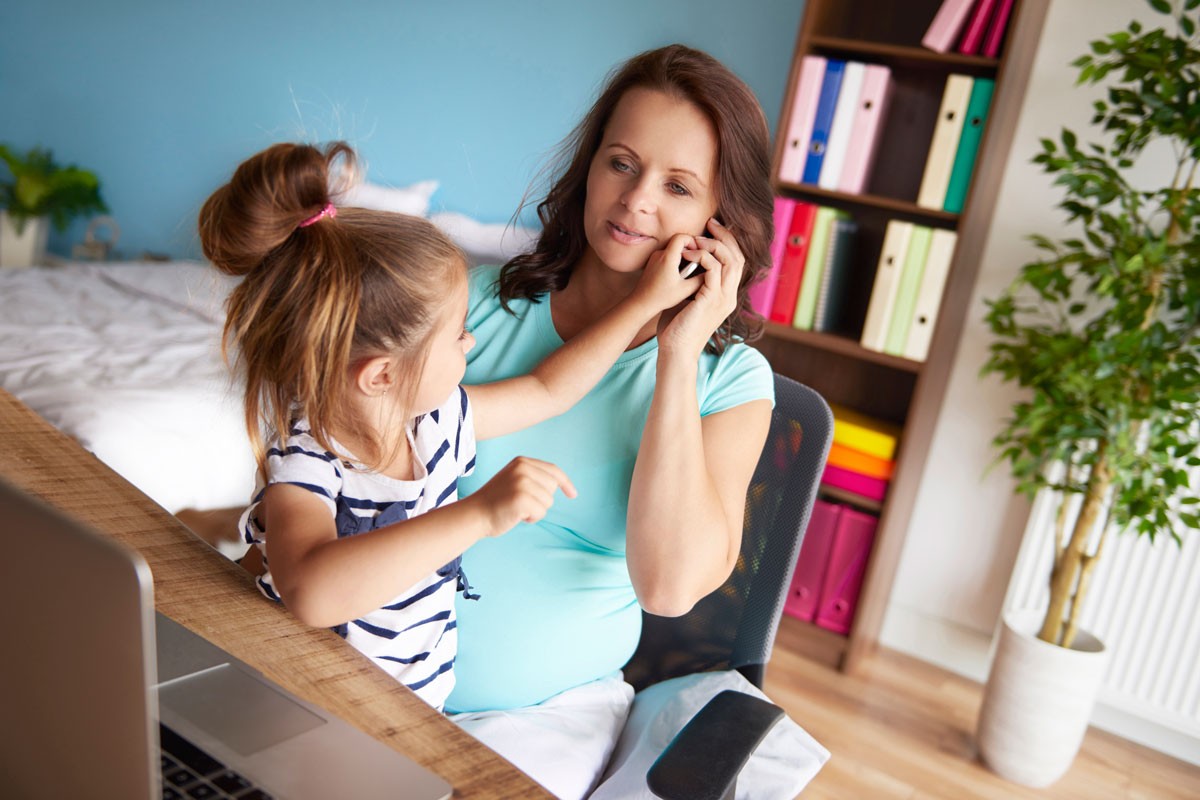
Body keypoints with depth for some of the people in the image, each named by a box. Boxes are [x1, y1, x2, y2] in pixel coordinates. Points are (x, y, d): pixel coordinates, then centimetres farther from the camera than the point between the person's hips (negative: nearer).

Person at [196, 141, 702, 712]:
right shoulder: (303, 467, -25)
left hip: (426, 701, 5)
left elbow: (547, 389, 12)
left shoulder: (436, 419, -1)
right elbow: (311, 592, -46)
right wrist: (480, 514, -48)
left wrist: (646, 301, 14)